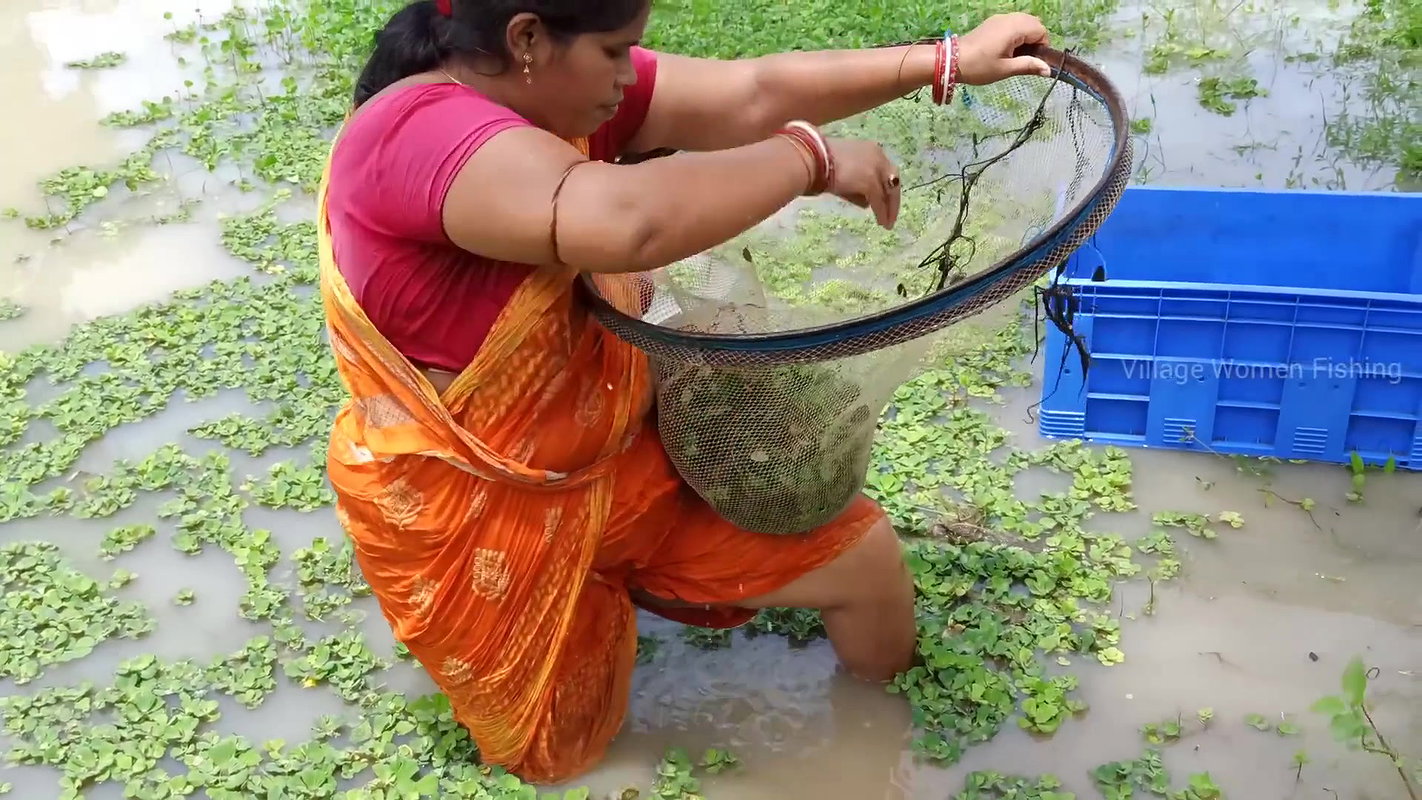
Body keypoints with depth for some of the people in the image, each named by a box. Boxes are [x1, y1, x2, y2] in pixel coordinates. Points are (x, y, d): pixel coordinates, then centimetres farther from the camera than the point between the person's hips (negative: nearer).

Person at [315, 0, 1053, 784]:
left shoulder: (562, 87, -5)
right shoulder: (419, 134, -32)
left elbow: (755, 93, -5)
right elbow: (630, 222, -47)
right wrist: (811, 158, -33)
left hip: (622, 454, 7)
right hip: (474, 518, -6)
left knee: (861, 552, 3)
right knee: (563, 753, 13)